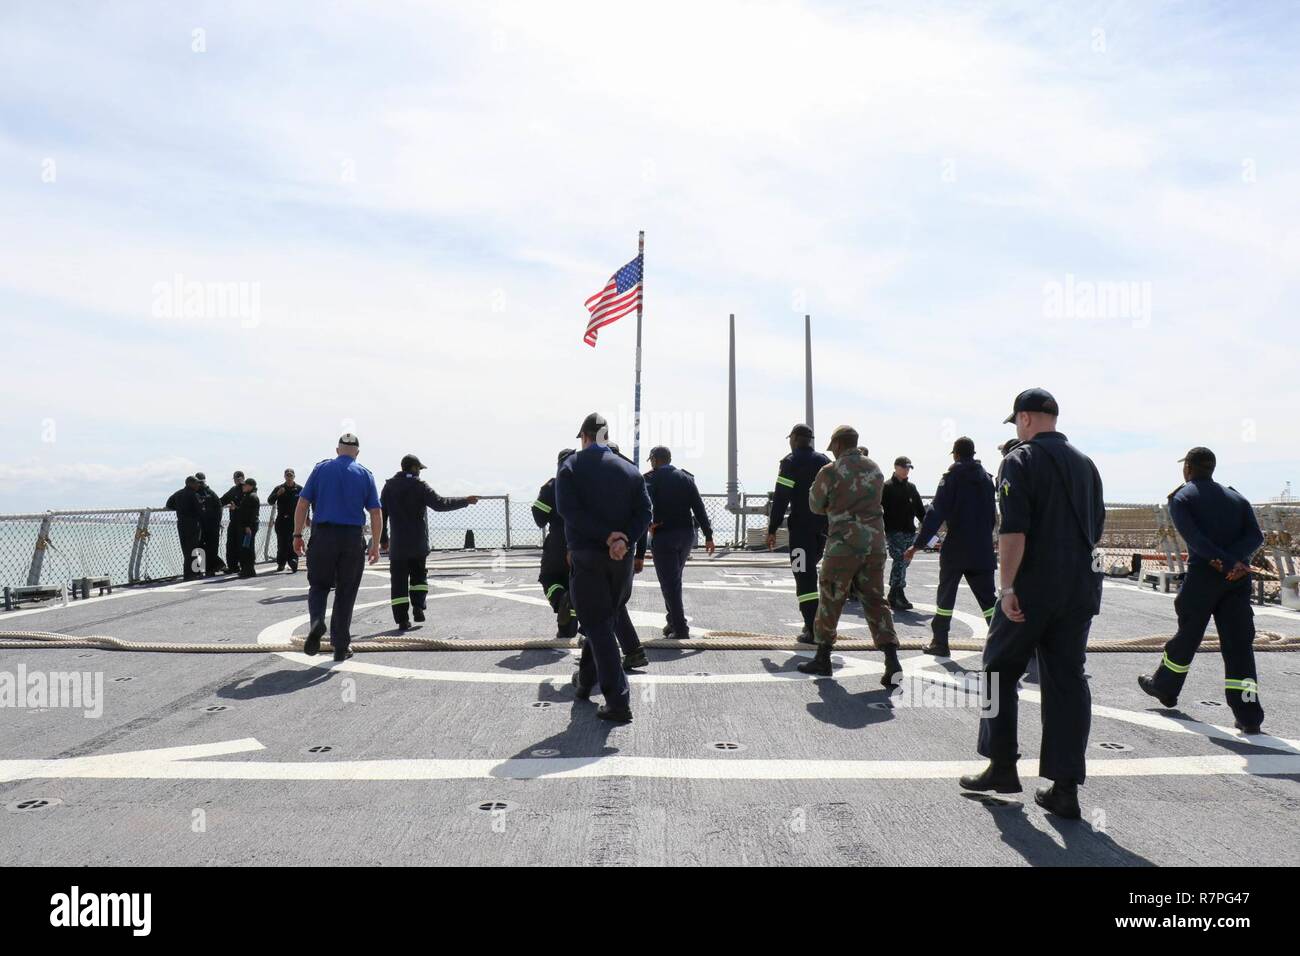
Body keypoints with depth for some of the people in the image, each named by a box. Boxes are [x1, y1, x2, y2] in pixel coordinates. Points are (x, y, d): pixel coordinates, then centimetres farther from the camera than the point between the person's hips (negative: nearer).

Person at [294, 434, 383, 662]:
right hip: (353, 538, 0)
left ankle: (317, 621, -15)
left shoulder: (321, 468, 6)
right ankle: (341, 647, 11)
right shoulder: (365, 474, 6)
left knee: (318, 586, 14)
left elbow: (302, 503, 1)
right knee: (346, 593, 8)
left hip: (322, 535, 0)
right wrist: (375, 545, 6)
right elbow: (376, 513, 1)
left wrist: (297, 535, 5)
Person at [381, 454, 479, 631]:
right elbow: (440, 504, -15)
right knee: (419, 576, 19)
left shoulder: (389, 486, 4)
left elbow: (382, 514, 7)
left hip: (397, 544, 1)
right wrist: (466, 501, -7)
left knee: (399, 581, 3)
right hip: (419, 543, -1)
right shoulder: (419, 486, -7)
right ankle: (418, 608, 4)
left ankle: (402, 619, -3)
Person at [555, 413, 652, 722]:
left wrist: (607, 535, -18)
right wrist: (624, 539, -15)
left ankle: (618, 700, -7)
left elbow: (568, 508, -16)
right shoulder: (629, 469, 7)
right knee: (604, 619, 20)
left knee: (598, 625, 0)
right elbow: (644, 512, -4)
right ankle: (585, 681, 36)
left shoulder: (571, 466, -3)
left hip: (586, 555, -4)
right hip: (622, 557, 4)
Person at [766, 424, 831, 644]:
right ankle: (814, 622, 20)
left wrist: (772, 529, -8)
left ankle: (812, 630, -9)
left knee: (804, 577, -5)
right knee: (810, 572, 20)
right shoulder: (825, 461, 14)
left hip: (801, 527, -6)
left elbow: (781, 499, -11)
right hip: (823, 527, 6)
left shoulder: (790, 462, -6)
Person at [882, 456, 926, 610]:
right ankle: (896, 596, -10)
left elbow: (920, 510, 19)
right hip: (894, 532, -6)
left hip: (909, 532, 6)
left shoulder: (911, 487, 16)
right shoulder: (887, 487, -3)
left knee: (903, 563, 8)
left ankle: (895, 596, 16)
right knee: (900, 561, -13)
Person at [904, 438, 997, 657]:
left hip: (955, 548, -4)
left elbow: (936, 513, -14)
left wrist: (918, 544, -14)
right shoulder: (986, 478, 8)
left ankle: (939, 642, 9)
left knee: (946, 596, 6)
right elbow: (992, 514, 12)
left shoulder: (952, 477, -7)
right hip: (982, 549, 4)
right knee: (987, 598, 9)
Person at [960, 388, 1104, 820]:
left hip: (1032, 588, -6)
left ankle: (1002, 766, 16)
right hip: (1082, 587, 6)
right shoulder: (1086, 464, 13)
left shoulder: (1020, 461, -9)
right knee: (1068, 680, 6)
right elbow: (1096, 528, 19)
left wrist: (1007, 587, -17)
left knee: (1001, 668, 11)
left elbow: (1013, 530, -18)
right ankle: (1065, 788, 6)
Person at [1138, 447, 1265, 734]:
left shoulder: (1181, 497, 2)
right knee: (1239, 644, 3)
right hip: (1239, 579, 4)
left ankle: (1164, 687, 31)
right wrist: (1236, 561, -10)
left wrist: (1226, 563, -17)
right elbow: (1256, 536, 2)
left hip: (1203, 575, -3)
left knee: (1187, 636, 13)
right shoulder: (1235, 497, 16)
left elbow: (1193, 537, -14)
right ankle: (1248, 716, -1)